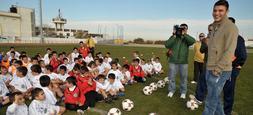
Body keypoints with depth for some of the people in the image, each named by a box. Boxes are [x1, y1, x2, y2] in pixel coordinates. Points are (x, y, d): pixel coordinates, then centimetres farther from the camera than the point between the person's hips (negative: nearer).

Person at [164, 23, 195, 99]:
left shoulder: (187, 38, 4)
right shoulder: (174, 37, 3)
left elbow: (193, 41, -18)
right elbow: (167, 45, -12)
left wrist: (184, 34, -17)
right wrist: (174, 36, -16)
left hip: (183, 62, 1)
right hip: (173, 61, 0)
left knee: (183, 77, 8)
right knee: (171, 77, 7)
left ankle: (183, 92, 24)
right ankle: (171, 90, 23)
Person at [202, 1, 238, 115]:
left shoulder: (230, 27, -12)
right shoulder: (214, 27, 15)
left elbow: (229, 51, -19)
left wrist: (218, 68, -20)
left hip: (220, 71, -9)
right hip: (210, 69, 9)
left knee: (211, 101, 0)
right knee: (215, 98, 19)